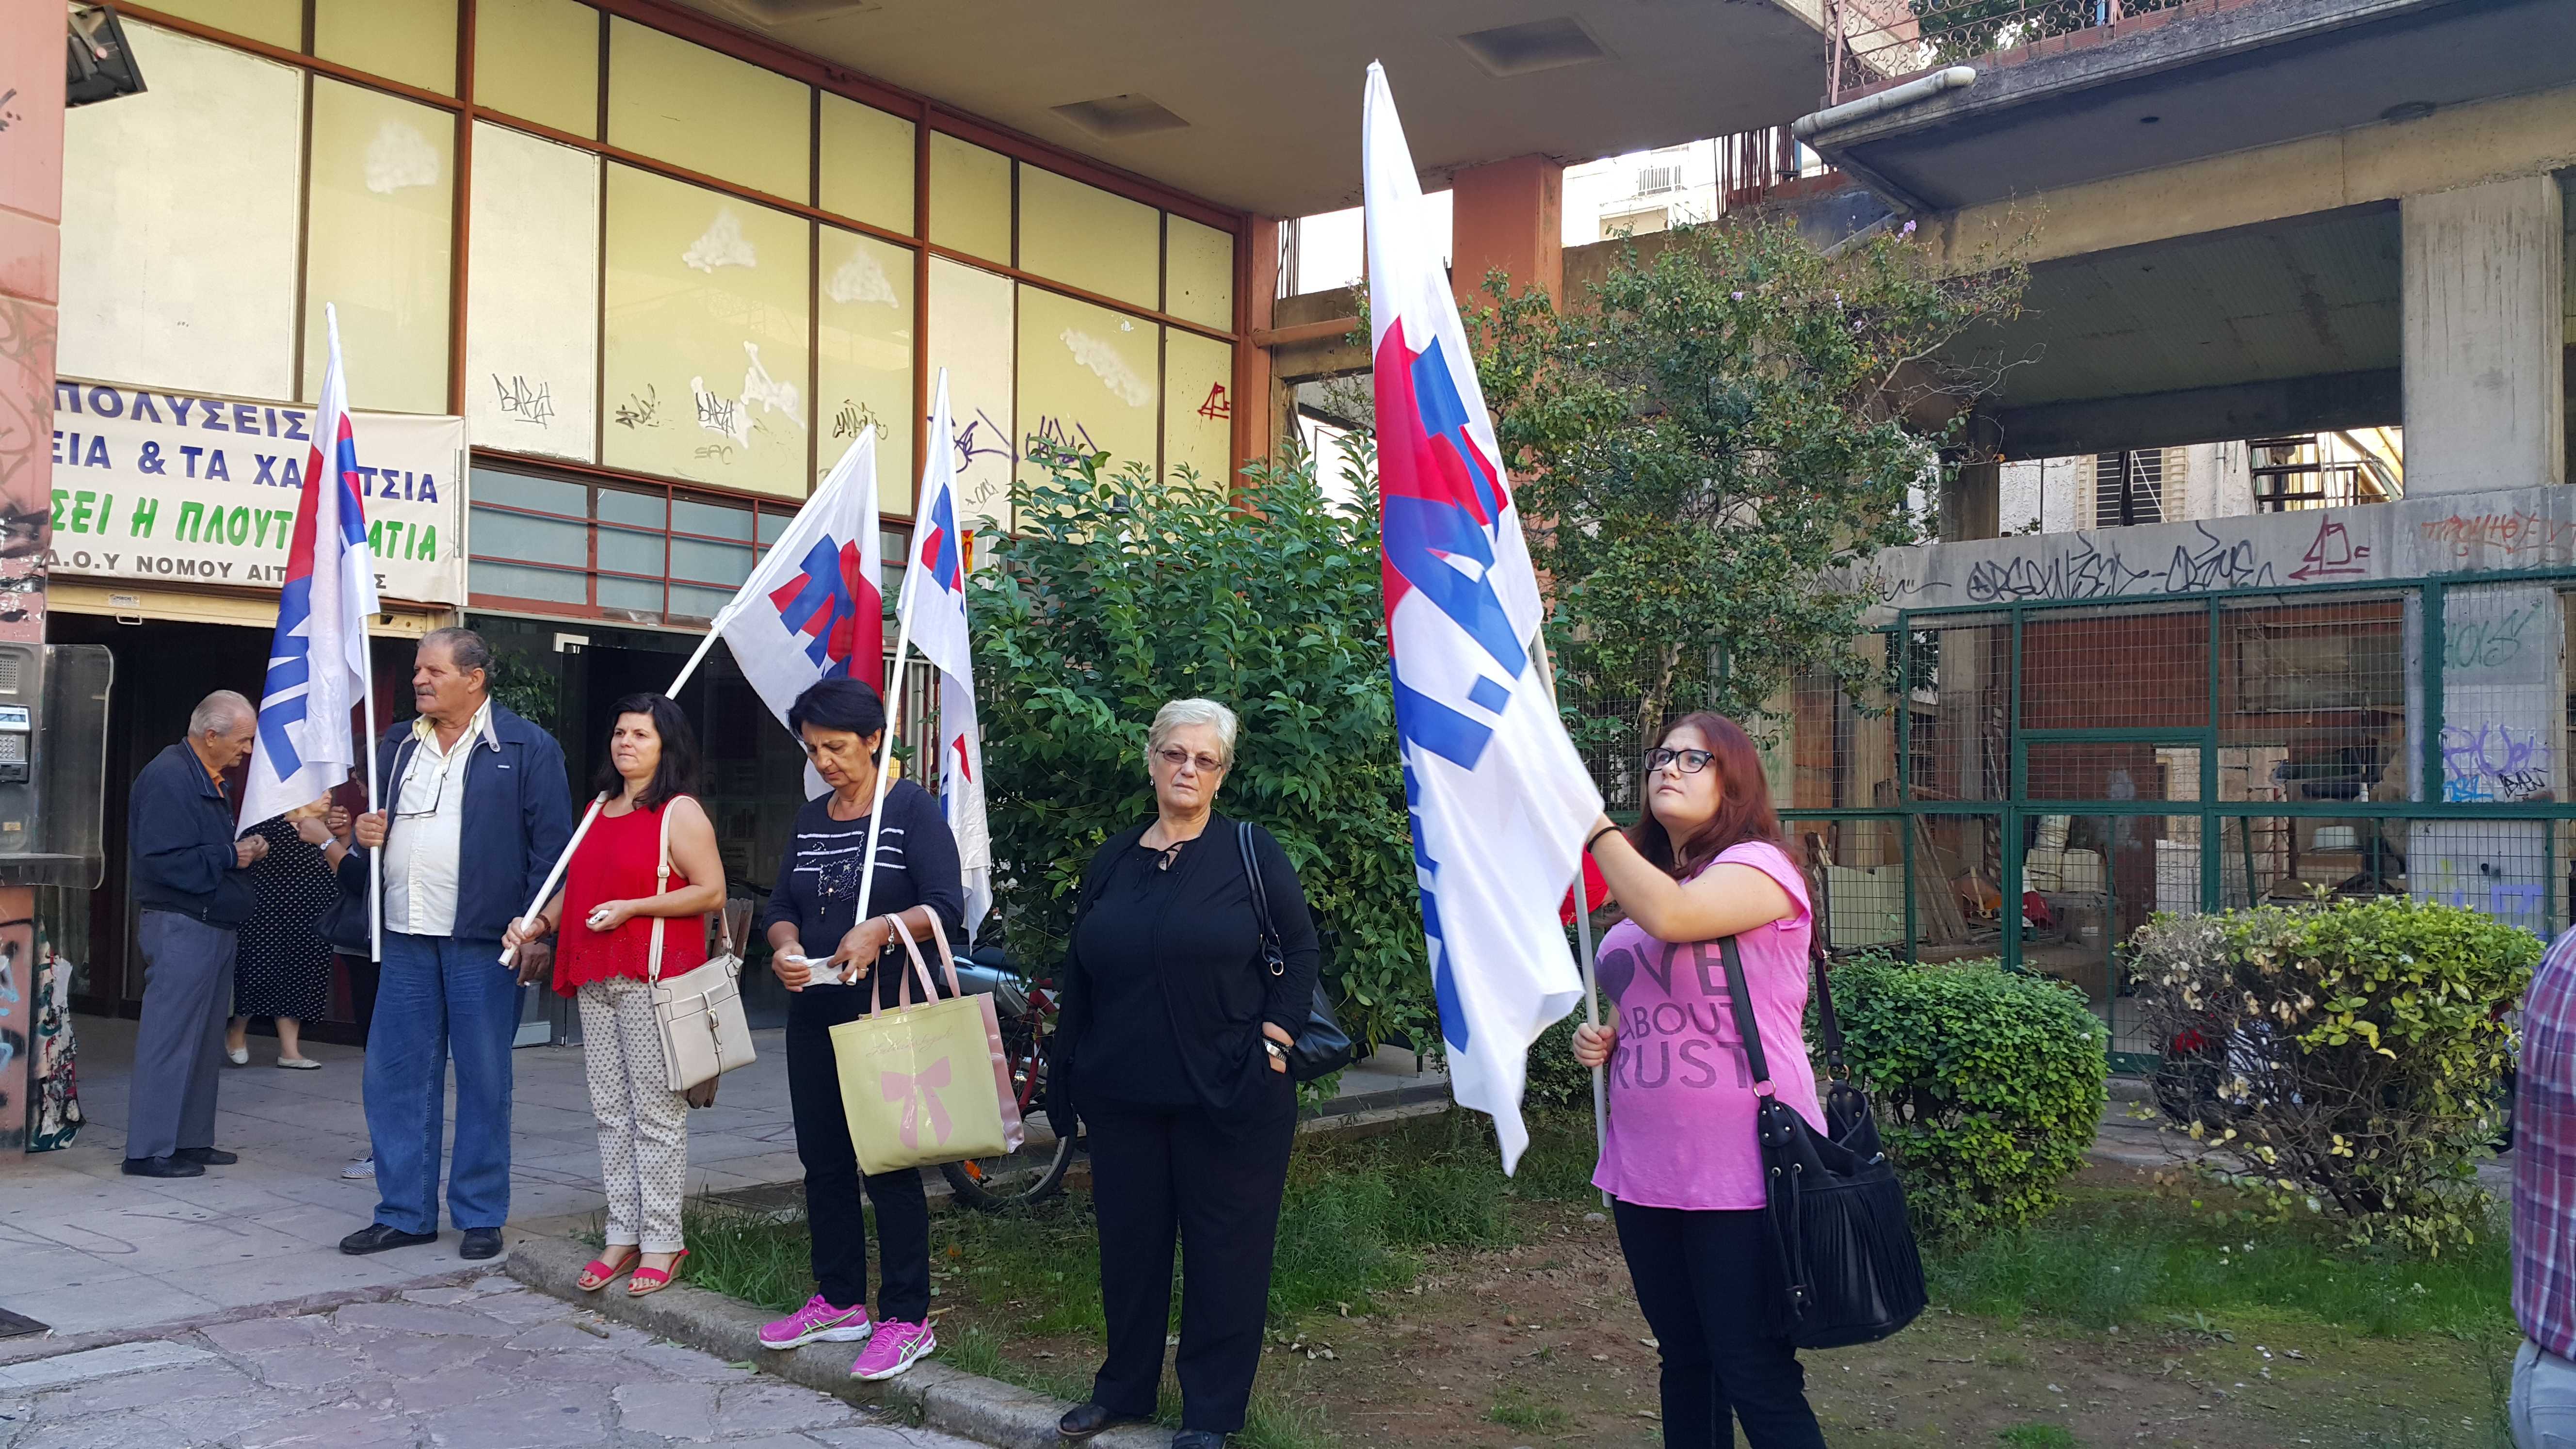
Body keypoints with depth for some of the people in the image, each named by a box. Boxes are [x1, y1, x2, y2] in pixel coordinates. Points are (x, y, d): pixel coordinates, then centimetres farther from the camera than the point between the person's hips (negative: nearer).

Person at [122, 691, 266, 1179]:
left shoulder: (211, 780, 17)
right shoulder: (168, 777, -14)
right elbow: (161, 860, -22)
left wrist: (246, 851, 6)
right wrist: (229, 857, -17)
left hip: (214, 927, 10)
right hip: (180, 927, -10)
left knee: (205, 1041, 13)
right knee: (169, 1041, -6)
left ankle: (192, 1140, 21)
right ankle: (148, 1151, 0)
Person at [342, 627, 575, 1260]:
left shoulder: (527, 748, -3)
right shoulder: (396, 746, 14)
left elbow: (553, 845, -7)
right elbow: (376, 819, 27)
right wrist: (365, 833, 3)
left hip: (484, 943, -5)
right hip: (406, 938, 6)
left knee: (484, 1081, 3)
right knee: (393, 1075, 7)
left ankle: (481, 1216, 14)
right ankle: (405, 1212, 19)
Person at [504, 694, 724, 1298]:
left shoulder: (680, 813, -5)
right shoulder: (599, 811, 18)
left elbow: (712, 893, -12)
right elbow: (578, 884, 27)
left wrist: (632, 907, -18)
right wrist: (539, 922, 10)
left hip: (654, 977, -8)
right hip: (595, 979, 8)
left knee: (656, 1113, -3)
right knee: (611, 1112, 10)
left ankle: (661, 1241, 4)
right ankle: (623, 1236, 18)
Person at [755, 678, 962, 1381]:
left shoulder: (913, 809, -6)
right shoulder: (810, 818, 13)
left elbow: (945, 905, -14)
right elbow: (782, 906, 12)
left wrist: (879, 930, -29)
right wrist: (786, 946, -9)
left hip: (887, 1012, -7)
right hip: (815, 1011, 7)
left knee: (888, 1163, -4)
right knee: (823, 1159, 12)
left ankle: (907, 1318, 4)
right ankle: (839, 1301, 25)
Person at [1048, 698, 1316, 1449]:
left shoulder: (1252, 853, -2)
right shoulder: (1113, 861, 9)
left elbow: (1300, 954, -2)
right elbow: (1078, 977, 14)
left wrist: (1273, 1041, -10)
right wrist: (1066, 1076, 12)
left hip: (1228, 1098, -4)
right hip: (1124, 1097, 4)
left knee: (1224, 1250, 4)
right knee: (1129, 1242, 13)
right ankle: (1124, 1387, 31)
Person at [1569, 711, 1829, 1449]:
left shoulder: (1760, 867, -8)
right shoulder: (1646, 884, 15)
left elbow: (1671, 915, -29)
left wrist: (1591, 820, -18)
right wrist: (1604, 1039, 7)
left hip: (1742, 1175, -7)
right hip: (1647, 1169, 8)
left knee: (1757, 1382, -2)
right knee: (1685, 1363, 17)